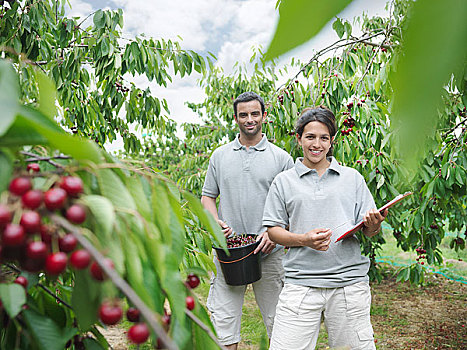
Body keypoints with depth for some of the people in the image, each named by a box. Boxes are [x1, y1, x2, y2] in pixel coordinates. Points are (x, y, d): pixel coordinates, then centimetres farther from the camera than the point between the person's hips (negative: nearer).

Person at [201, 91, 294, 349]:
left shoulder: (281, 158, 3)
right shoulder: (220, 156, 10)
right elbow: (207, 196, 13)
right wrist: (215, 222, -5)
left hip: (269, 251, -1)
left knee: (278, 321, 9)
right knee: (222, 318, 6)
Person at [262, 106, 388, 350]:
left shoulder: (352, 178, 10)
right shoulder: (284, 181, 7)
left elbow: (368, 232, 9)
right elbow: (273, 230, 4)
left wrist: (372, 226, -13)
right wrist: (304, 240, -13)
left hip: (349, 282, 1)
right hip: (300, 283, -1)